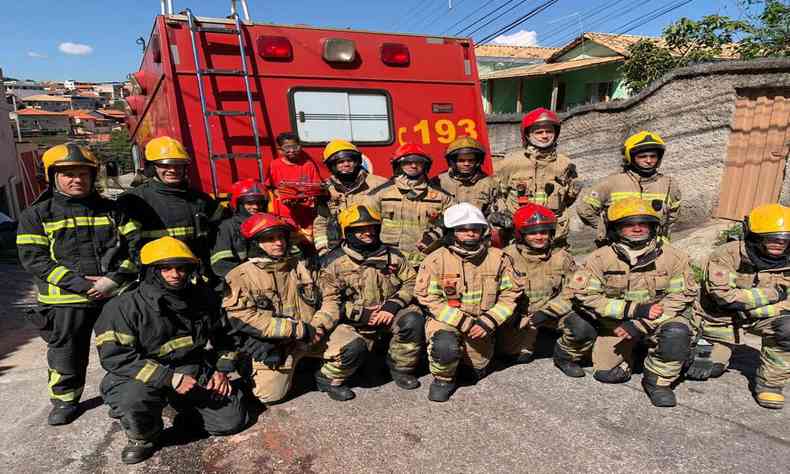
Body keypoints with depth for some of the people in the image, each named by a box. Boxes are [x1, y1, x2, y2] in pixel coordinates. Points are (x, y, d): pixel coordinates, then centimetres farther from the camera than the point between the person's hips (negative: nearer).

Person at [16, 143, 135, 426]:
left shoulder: (111, 210, 5)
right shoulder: (37, 215, 1)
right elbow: (34, 259, -7)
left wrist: (114, 279, -13)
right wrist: (79, 284, -17)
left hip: (116, 295, 1)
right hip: (65, 301, -1)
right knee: (67, 353, 12)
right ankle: (65, 399, 34)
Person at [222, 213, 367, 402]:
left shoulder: (302, 268, 8)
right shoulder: (241, 275, -6)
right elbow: (242, 319, -17)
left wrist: (318, 326, -14)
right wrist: (300, 330, -19)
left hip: (313, 334, 2)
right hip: (273, 343, -2)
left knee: (355, 346, -17)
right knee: (270, 394, -14)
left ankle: (329, 378, 12)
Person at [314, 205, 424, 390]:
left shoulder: (392, 255, 5)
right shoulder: (335, 262, -2)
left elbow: (411, 282, 4)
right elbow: (331, 300, -3)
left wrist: (393, 305, -12)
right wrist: (362, 314, -14)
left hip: (390, 313, 1)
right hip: (357, 320, -1)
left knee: (414, 320, -27)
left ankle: (401, 368, -2)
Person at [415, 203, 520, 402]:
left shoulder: (498, 258, -6)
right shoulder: (436, 260, -16)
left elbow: (510, 294, -3)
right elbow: (429, 299, -15)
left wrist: (487, 322, -16)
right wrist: (464, 322, -21)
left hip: (481, 325, 4)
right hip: (445, 321, -3)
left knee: (478, 370, 12)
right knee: (446, 347, -34)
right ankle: (443, 378, 0)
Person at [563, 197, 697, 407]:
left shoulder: (673, 257, -12)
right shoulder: (601, 258, -16)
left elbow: (682, 296, -12)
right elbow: (583, 294, -21)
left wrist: (642, 323, -22)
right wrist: (634, 309, -25)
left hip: (658, 320, 1)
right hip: (616, 323, -1)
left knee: (677, 332, -31)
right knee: (607, 374, -7)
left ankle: (658, 381, -5)